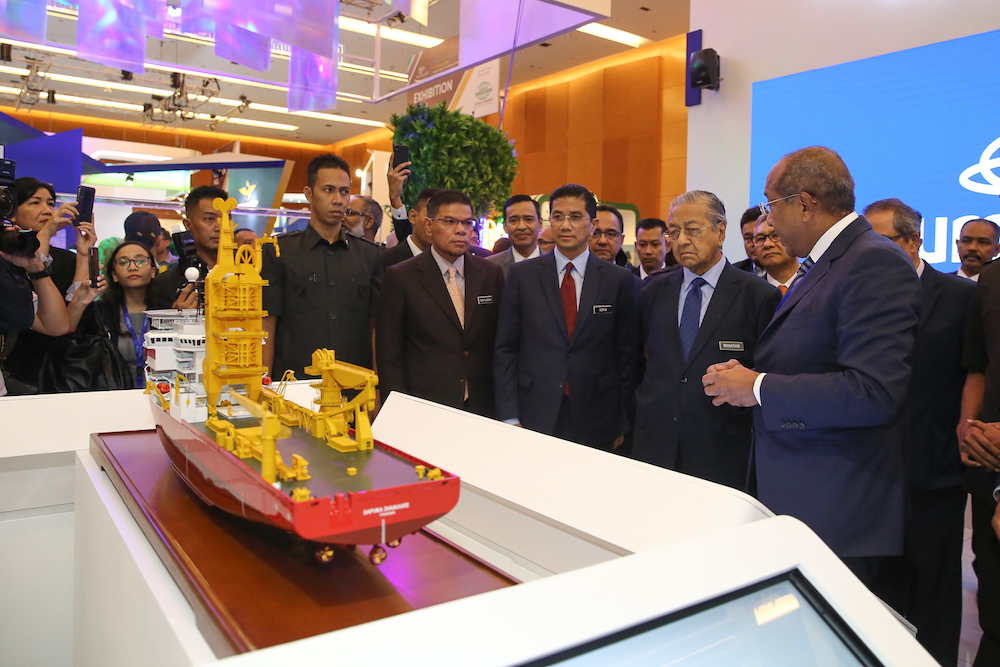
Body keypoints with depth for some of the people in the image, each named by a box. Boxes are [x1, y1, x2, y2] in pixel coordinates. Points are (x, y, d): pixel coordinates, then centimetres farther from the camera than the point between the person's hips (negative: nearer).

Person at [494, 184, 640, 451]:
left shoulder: (619, 279, 1)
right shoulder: (521, 275, 2)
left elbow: (628, 355, 4)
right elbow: (505, 350, 2)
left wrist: (622, 423, 3)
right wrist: (509, 418, -4)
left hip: (596, 424, 0)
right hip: (534, 418, 0)